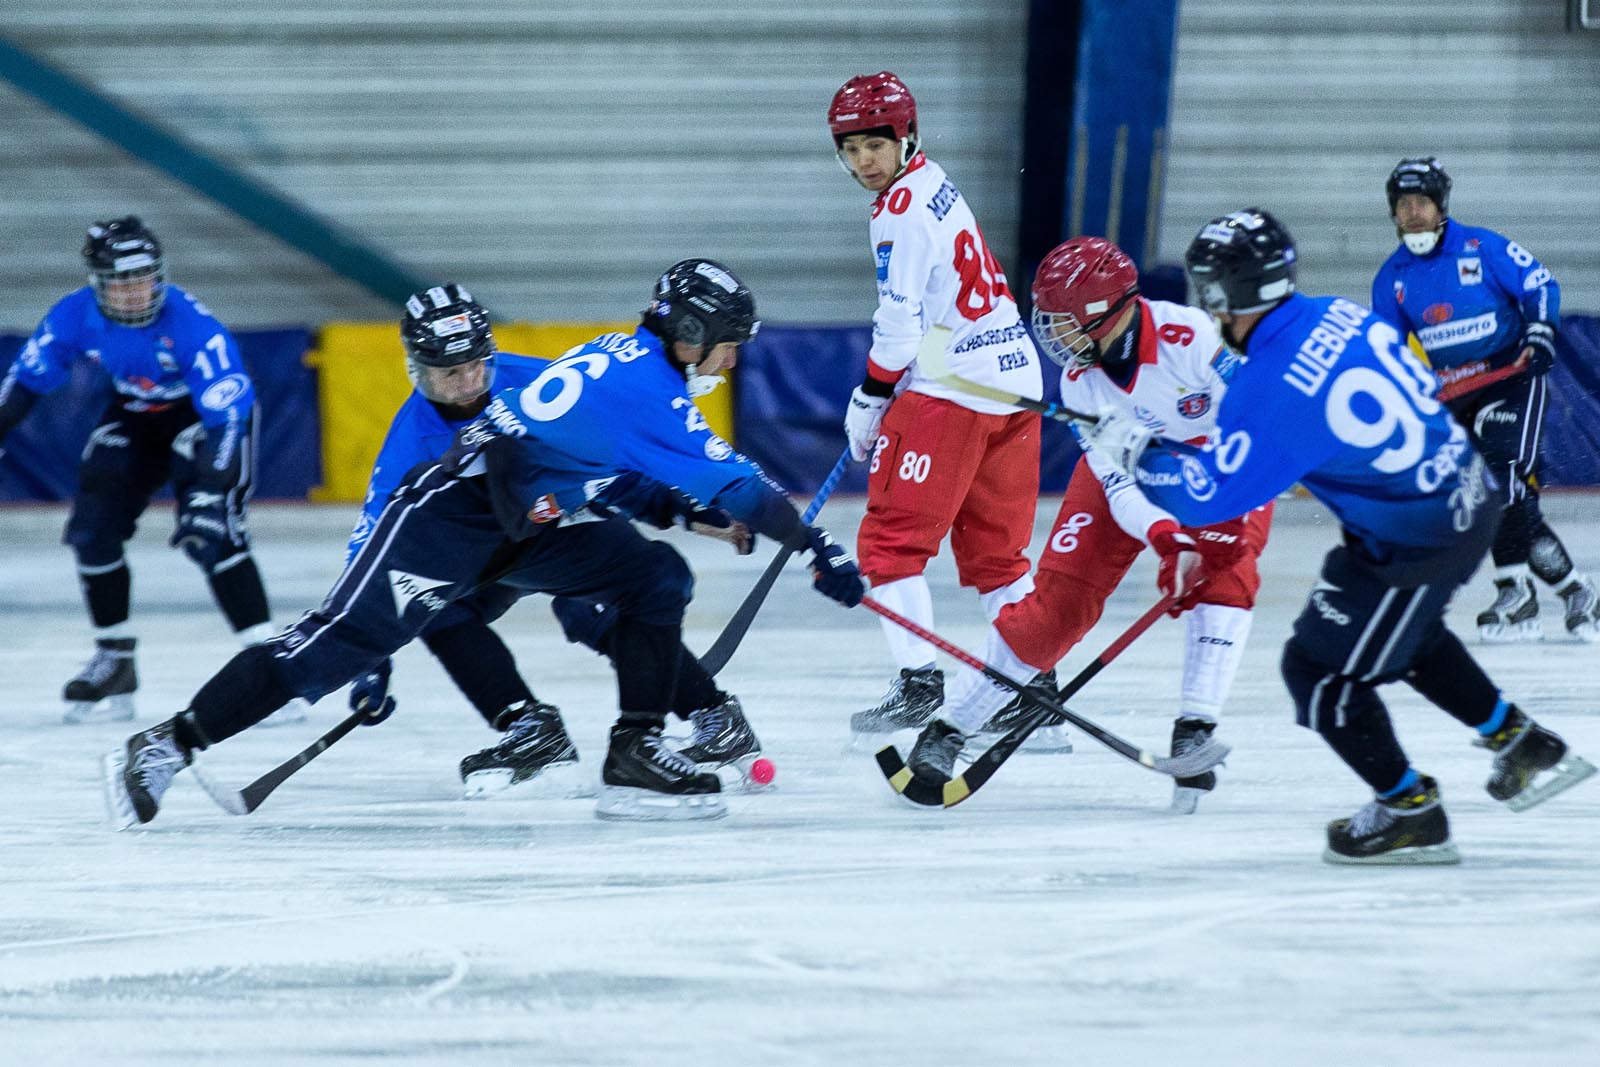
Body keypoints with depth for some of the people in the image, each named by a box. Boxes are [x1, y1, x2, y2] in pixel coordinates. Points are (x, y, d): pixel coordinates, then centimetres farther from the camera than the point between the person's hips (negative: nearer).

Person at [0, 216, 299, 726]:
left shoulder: (192, 323, -35)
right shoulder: (76, 316, -20)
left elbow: (226, 413, -38)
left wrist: (210, 491, -46)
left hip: (211, 412, -5)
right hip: (137, 413, 6)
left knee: (211, 532, -24)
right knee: (93, 527, -4)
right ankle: (114, 662, 14)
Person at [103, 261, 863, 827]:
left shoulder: (625, 359, 13)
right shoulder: (648, 387, -17)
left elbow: (617, 479, 25)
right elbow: (735, 481, -16)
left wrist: (692, 514, 12)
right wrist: (818, 550, -10)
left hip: (530, 521, 10)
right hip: (454, 511, -10)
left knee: (658, 578, -1)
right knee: (343, 638, -13)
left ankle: (635, 756, -3)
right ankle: (166, 746, -10)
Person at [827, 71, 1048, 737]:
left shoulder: (904, 207, -12)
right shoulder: (934, 185, 18)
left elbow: (903, 322, -16)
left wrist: (868, 401, -5)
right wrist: (884, 396, 24)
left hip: (952, 387, -9)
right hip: (1013, 379, 9)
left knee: (891, 536, -4)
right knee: (993, 547, 15)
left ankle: (917, 681, -10)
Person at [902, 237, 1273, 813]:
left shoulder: (1189, 335, -35)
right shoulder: (1081, 381, -21)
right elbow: (1121, 486, -24)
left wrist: (1227, 514, -41)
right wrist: (1167, 540, -44)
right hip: (1128, 466, 2)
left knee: (1224, 570, -28)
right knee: (1059, 595, -7)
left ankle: (1195, 732, -21)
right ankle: (948, 729, 1)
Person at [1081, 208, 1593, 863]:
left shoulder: (1266, 391, -24)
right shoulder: (1337, 314, -1)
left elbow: (1211, 495, -18)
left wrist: (1134, 454, -4)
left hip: (1415, 541, -9)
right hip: (1470, 494, 9)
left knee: (1319, 667, 5)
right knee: (1407, 635, 32)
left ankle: (1409, 811, 14)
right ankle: (1524, 746, 38)